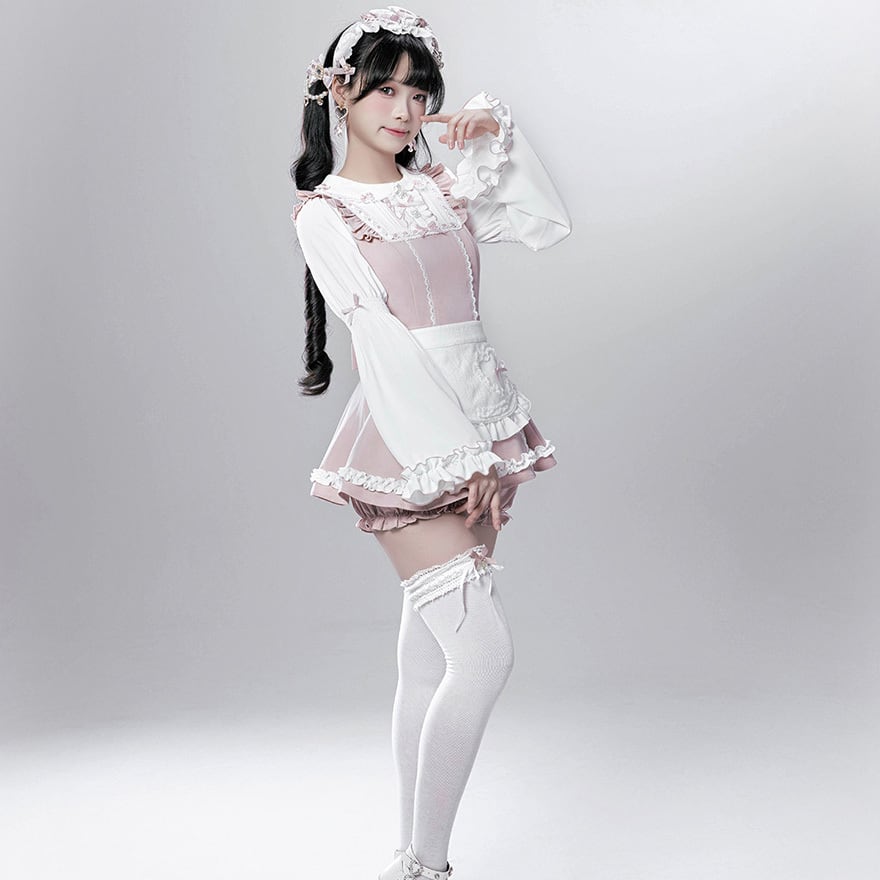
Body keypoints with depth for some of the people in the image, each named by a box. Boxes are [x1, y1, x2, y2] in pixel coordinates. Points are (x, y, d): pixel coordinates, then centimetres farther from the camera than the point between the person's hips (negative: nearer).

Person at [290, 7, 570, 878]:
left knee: (428, 658, 11)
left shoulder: (440, 187, 16)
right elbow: (384, 344, -12)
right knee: (484, 653, -13)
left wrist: (497, 133, 2)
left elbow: (545, 223, 12)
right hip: (410, 446, -6)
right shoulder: (323, 213, -4)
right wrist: (459, 452, -16)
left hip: (474, 434, 6)